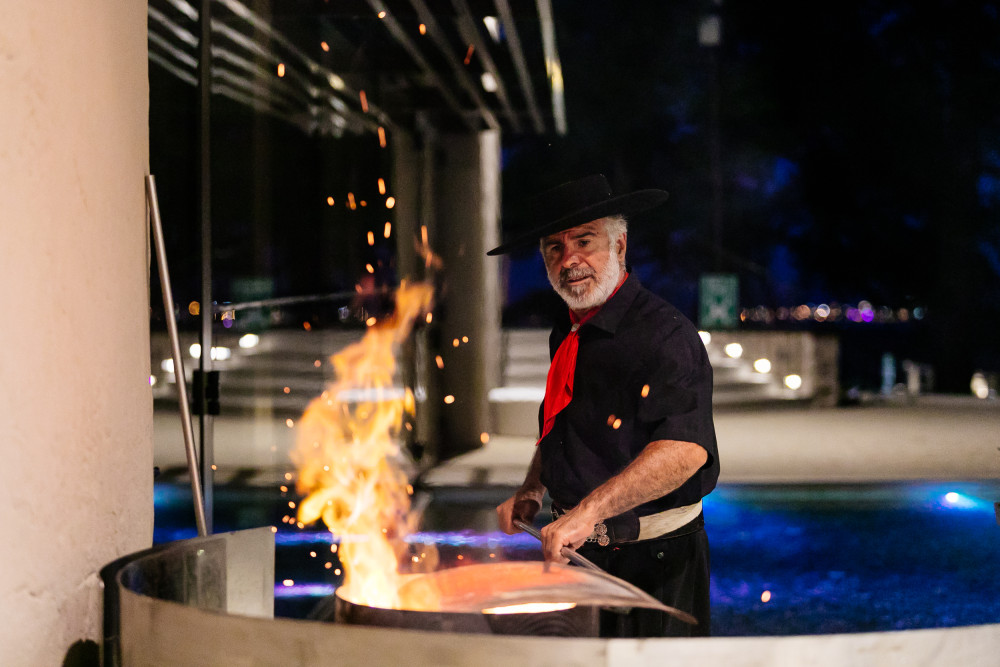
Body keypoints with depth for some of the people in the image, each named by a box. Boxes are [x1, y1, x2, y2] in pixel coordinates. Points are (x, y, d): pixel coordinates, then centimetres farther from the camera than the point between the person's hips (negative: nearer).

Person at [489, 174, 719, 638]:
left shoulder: (663, 334, -19)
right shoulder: (567, 334, 9)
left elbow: (685, 449, -33)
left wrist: (588, 511, -40)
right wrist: (532, 490, 7)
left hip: (652, 564, -8)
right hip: (577, 549, 8)